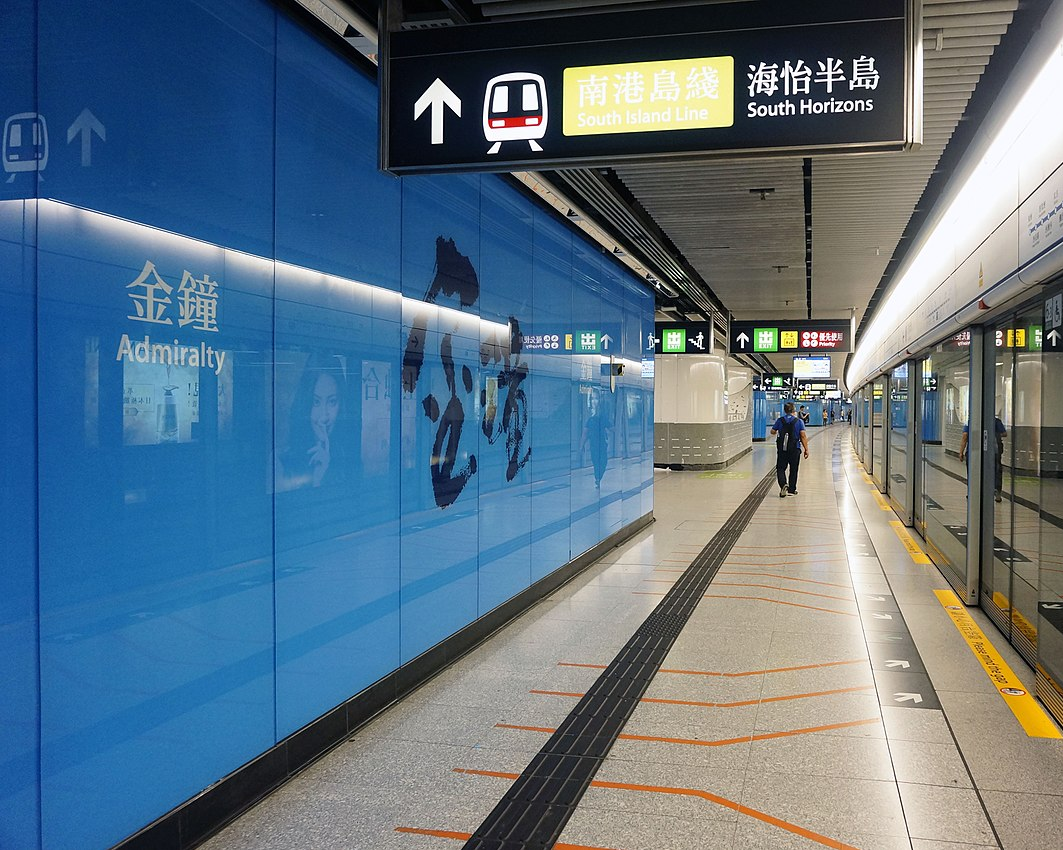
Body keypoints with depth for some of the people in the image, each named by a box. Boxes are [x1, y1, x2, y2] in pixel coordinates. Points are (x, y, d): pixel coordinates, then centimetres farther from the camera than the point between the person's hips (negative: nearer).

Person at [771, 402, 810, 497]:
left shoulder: (779, 420, -2)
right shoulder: (799, 421, -5)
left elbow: (773, 432, 7)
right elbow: (803, 436, -9)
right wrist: (806, 449, -4)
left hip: (782, 449, 0)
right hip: (795, 449, 0)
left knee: (780, 468, 8)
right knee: (793, 470, 12)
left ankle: (783, 484, -17)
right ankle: (791, 490, 17)